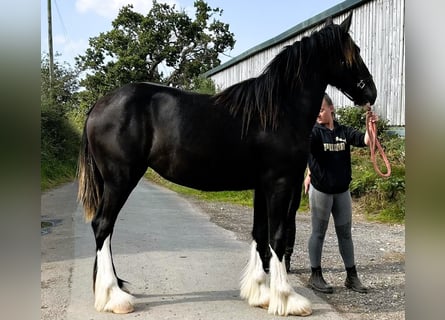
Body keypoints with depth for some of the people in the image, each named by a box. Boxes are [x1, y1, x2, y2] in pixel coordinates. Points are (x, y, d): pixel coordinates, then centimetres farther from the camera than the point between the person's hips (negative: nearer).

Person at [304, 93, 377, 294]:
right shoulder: (314, 131, -8)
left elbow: (365, 140, -7)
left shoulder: (344, 131, 2)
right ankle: (315, 276, 19)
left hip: (342, 190, 4)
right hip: (320, 190, -4)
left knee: (345, 234, 12)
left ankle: (351, 277, 24)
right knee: (318, 233, 7)